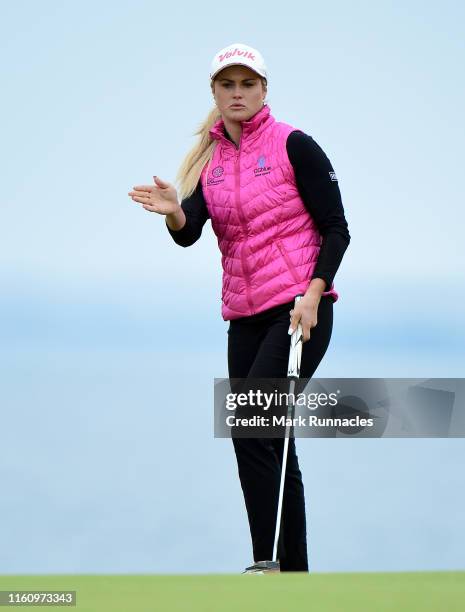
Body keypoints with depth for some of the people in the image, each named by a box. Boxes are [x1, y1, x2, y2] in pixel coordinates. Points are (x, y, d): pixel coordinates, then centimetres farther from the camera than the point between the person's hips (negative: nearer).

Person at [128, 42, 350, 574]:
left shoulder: (293, 145, -5)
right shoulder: (209, 160, 10)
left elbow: (336, 229, -5)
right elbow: (188, 232, -4)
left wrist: (312, 294, -18)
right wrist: (173, 212, -27)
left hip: (300, 311, -6)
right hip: (244, 317, 6)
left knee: (251, 430, -17)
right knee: (272, 446, 8)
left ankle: (267, 563, -12)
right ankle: (294, 573, 15)